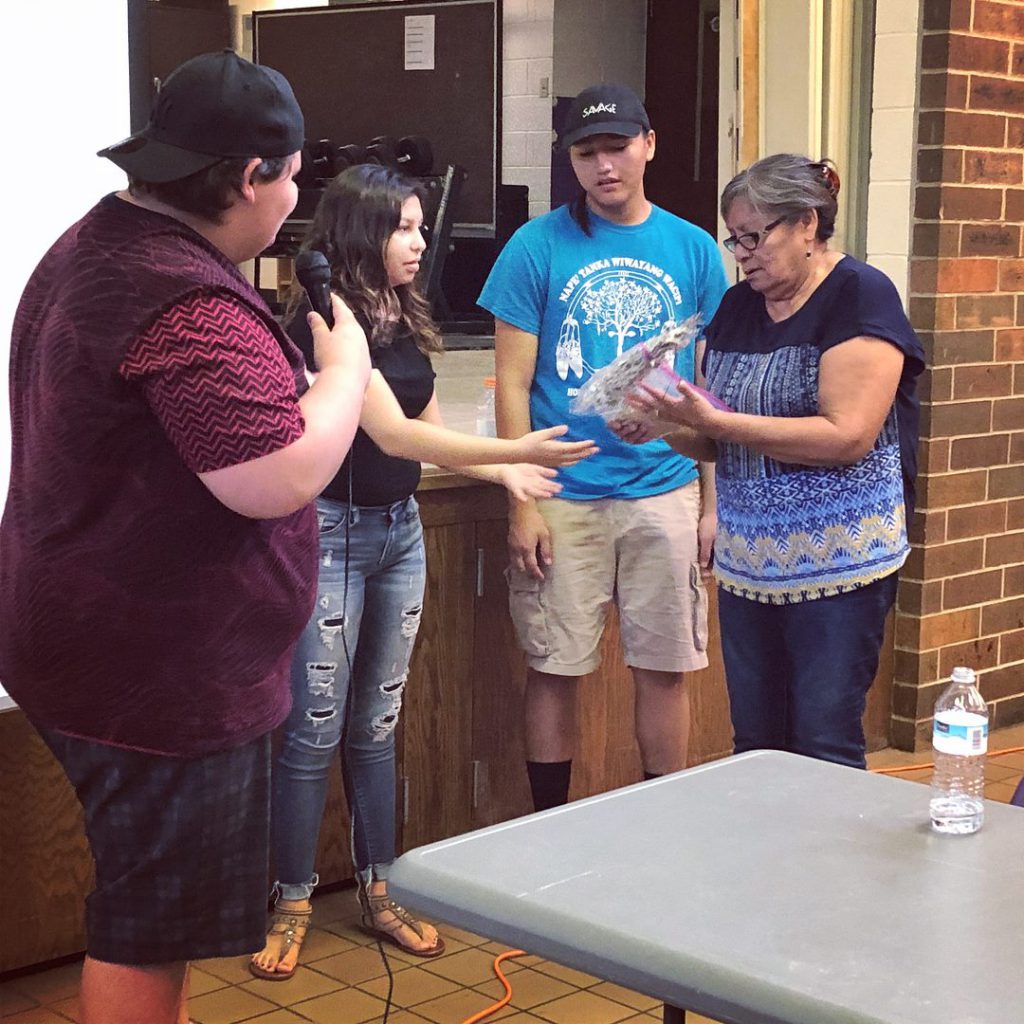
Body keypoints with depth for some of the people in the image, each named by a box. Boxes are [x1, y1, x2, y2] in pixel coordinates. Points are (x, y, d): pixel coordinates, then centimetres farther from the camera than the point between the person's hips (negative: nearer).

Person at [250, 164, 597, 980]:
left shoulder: (404, 317, 8)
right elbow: (392, 434, -22)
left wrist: (503, 472, -3)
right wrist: (517, 449, -26)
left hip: (400, 530, 7)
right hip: (331, 530, -7)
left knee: (377, 724, 13)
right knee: (315, 729, 0)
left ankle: (379, 890, 23)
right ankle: (293, 904, 13)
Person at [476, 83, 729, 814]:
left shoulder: (694, 250, 6)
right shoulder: (538, 247, -1)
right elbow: (512, 383, -1)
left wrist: (715, 501, 6)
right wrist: (522, 502, -7)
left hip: (666, 490, 2)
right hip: (563, 495, -2)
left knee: (665, 667, 8)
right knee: (555, 669, 6)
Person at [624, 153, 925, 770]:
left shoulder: (860, 296, -9)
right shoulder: (737, 307, 12)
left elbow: (846, 436, -20)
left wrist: (715, 421, -20)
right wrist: (670, 426, -6)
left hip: (836, 562, -6)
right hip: (748, 563, 7)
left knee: (825, 751, -1)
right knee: (755, 745, 12)